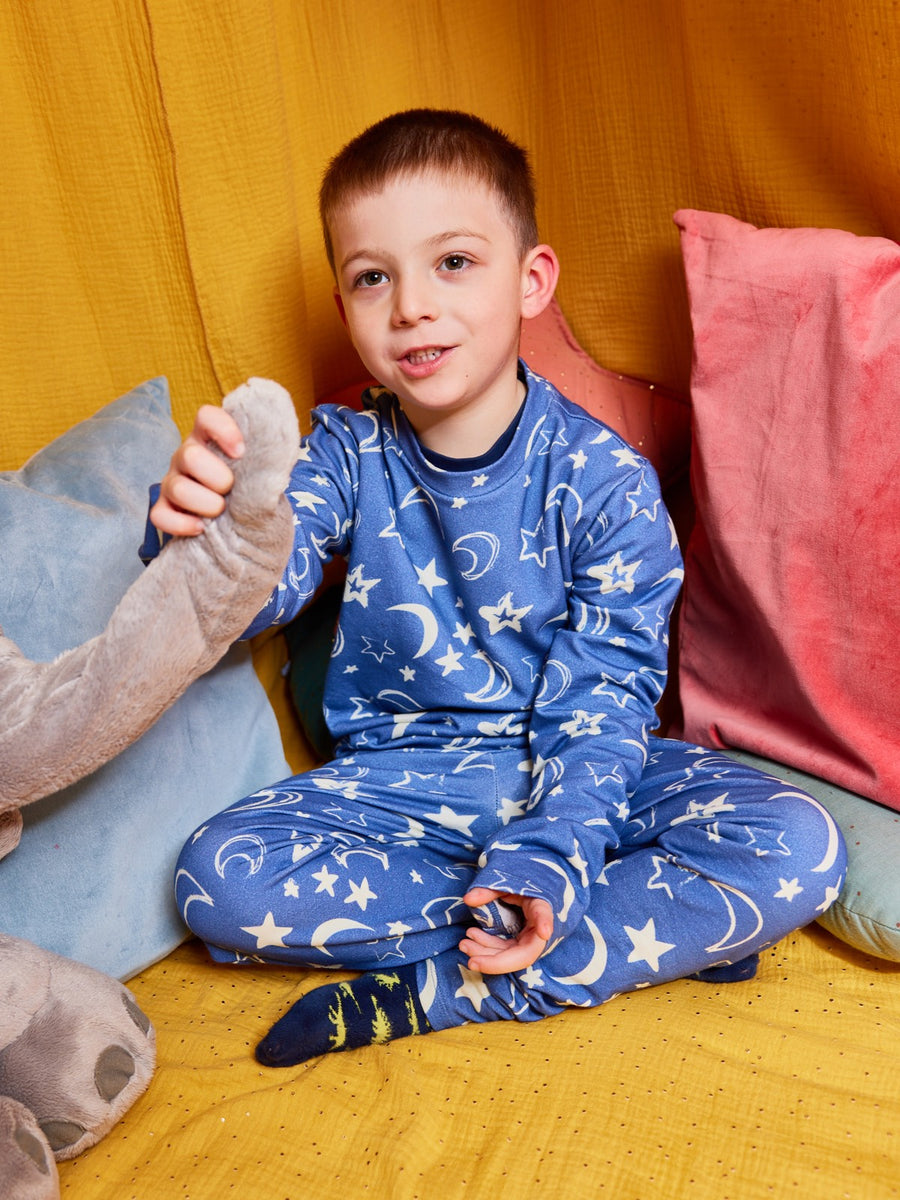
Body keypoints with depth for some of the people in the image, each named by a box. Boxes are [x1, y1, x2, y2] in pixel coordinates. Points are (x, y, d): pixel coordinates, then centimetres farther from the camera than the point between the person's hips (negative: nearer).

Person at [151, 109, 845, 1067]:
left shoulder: (607, 480, -12)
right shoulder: (348, 453, -3)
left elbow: (600, 702, -13)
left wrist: (547, 859, -26)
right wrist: (205, 528, -42)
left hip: (574, 772, -1)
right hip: (398, 779, 3)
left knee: (799, 848, -24)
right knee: (218, 876, -24)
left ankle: (436, 992, -18)